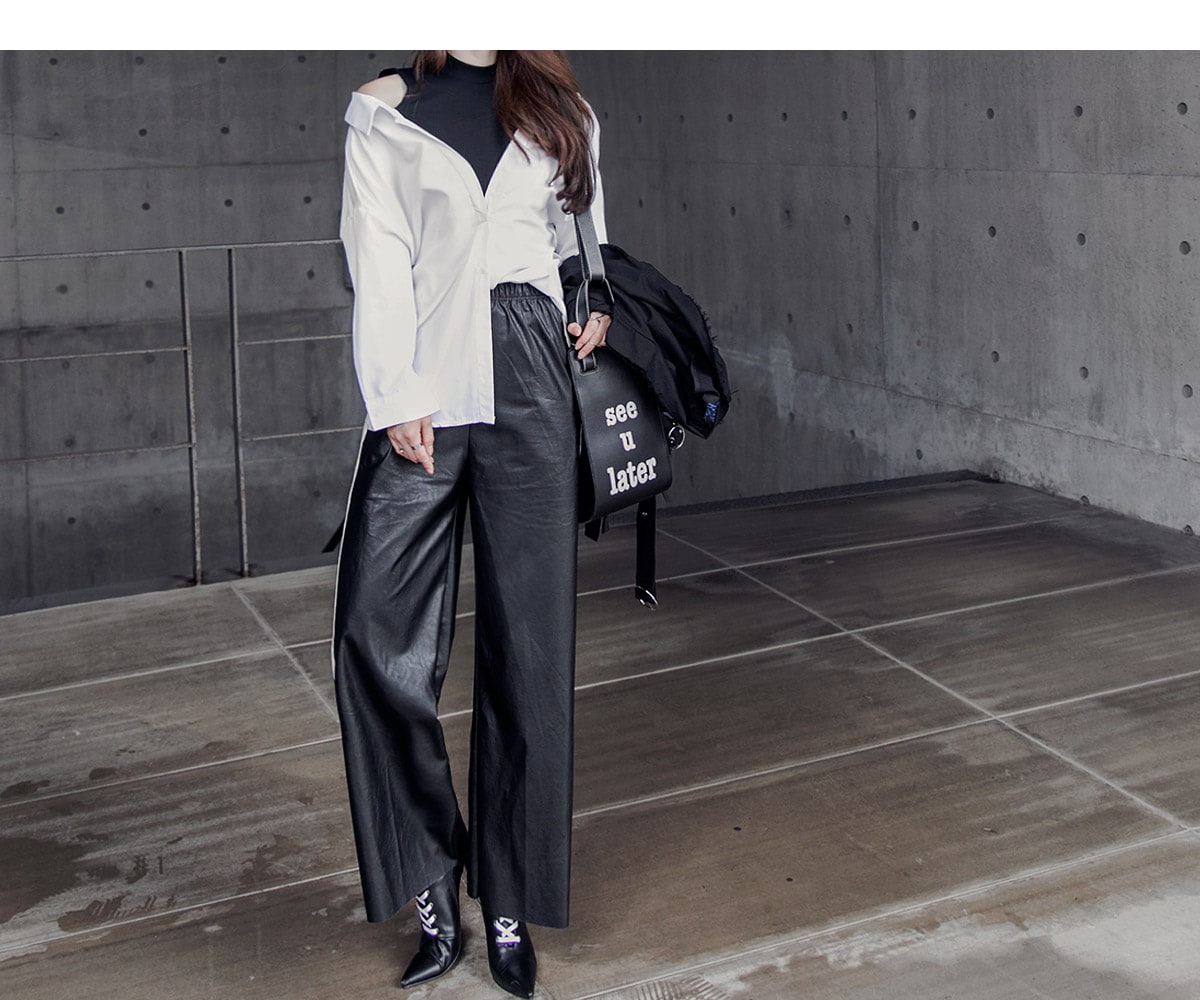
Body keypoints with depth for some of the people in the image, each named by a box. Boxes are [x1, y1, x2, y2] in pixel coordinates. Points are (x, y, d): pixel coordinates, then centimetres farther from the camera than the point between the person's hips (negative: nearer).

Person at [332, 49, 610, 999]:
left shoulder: (565, 112, 16)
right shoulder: (386, 109, 9)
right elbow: (379, 260, -1)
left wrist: (599, 308, 6)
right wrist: (395, 398, -10)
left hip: (529, 393, 2)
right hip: (423, 395, -1)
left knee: (528, 650, 2)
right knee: (379, 636, -8)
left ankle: (509, 909, 14)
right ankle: (435, 893, 8)